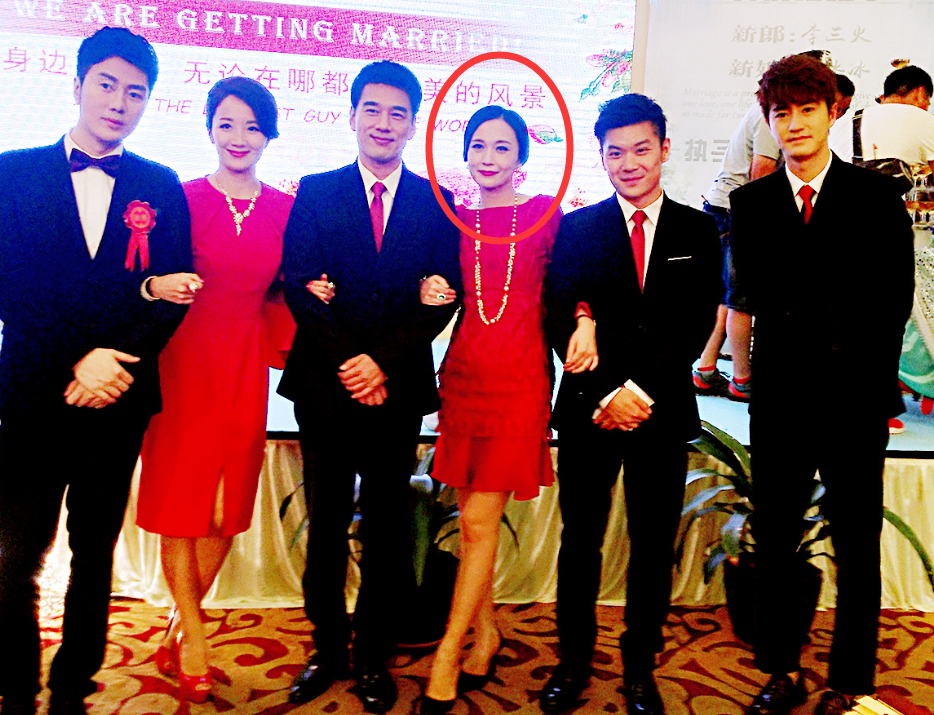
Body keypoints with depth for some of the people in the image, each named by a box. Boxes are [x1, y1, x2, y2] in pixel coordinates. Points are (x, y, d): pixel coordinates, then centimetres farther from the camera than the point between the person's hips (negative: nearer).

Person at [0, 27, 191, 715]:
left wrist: (117, 360, -13)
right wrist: (75, 361, -13)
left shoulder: (161, 187, 8)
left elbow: (173, 294, 1)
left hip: (119, 399, 1)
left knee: (95, 556, 11)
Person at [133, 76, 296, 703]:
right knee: (180, 502, 2)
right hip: (183, 362, -2)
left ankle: (176, 631, 26)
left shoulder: (285, 207, 6)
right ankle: (194, 638, 17)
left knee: (227, 508, 7)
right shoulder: (181, 197, -2)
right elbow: (146, 276, -4)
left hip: (245, 368, 3)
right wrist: (157, 287, -25)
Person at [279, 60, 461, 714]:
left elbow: (441, 298, -1)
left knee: (387, 527, 8)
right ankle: (328, 647, 27)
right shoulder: (316, 192, 6)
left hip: (399, 388, 0)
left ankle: (374, 654, 24)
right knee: (326, 524, 10)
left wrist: (382, 361, -12)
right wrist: (347, 362, -12)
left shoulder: (436, 203, 6)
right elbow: (299, 288, -2)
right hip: (325, 385, 0)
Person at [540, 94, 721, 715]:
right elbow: (560, 324, -3)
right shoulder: (575, 228, 4)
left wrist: (641, 390, -13)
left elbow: (696, 324, -3)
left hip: (664, 412, 1)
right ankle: (574, 662, 26)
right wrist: (604, 396, -13)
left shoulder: (698, 231, 7)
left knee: (654, 548, 10)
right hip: (588, 410, 0)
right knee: (581, 542, 8)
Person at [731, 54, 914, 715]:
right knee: (775, 540, 10)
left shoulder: (878, 195, 2)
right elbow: (757, 291, 0)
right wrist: (832, 323, -8)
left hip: (857, 394, -1)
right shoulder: (751, 201, 8)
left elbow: (895, 296, -2)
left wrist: (865, 373, -7)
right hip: (780, 394, 2)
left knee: (857, 547, 8)